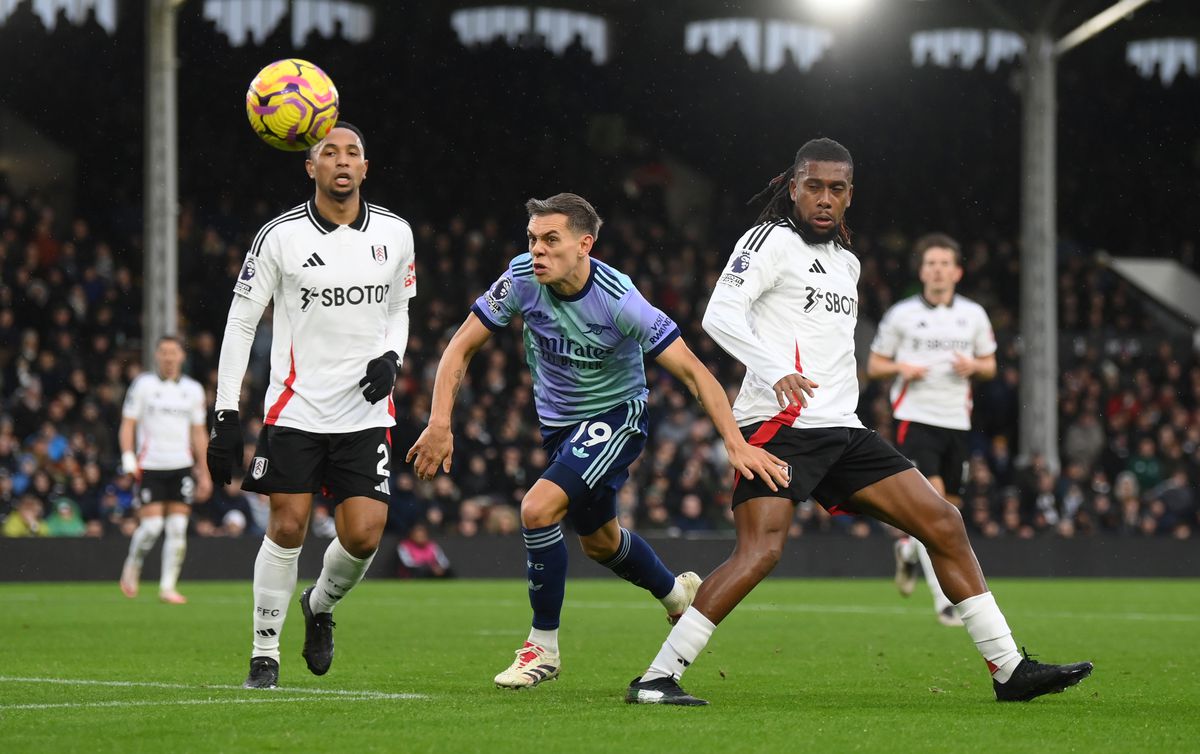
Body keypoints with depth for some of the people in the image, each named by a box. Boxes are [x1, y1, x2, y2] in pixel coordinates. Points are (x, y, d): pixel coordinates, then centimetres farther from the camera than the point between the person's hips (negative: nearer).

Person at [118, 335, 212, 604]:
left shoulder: (193, 390, 10)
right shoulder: (143, 385, 1)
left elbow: (199, 433, 14)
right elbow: (128, 424, 0)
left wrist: (204, 473, 11)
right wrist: (128, 458, -13)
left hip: (181, 467, 3)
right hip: (149, 467, -3)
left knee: (177, 529, -4)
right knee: (151, 525, -11)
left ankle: (168, 587, 1)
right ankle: (132, 566, 16)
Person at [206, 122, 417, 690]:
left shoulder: (394, 234, 4)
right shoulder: (280, 236, -6)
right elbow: (240, 323, -2)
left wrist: (390, 357, -3)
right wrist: (226, 415, -8)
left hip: (366, 412, 2)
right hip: (296, 408, -2)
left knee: (364, 536, -7)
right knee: (287, 529, -7)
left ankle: (320, 605, 25)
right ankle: (265, 653, 9)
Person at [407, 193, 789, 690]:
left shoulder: (619, 302, -30)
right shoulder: (522, 279, -19)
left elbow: (693, 372, -26)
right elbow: (461, 348, -9)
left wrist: (736, 444, -35)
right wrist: (440, 422, -20)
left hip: (616, 413, -6)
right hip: (558, 421, 6)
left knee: (538, 508, -25)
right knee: (598, 542, 21)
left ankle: (543, 645, -9)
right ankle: (679, 593, 51)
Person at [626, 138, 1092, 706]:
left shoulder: (847, 263, 23)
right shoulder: (772, 239, -2)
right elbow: (720, 314, -16)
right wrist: (774, 371, -31)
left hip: (840, 429, 8)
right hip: (780, 424, -8)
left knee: (943, 523, 2)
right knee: (760, 551, -24)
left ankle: (1009, 670, 7)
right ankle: (656, 678, -19)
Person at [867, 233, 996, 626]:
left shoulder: (974, 315, 9)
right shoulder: (901, 314, 2)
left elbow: (989, 365, 17)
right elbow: (874, 365, 8)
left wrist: (973, 365, -6)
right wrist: (901, 368, -12)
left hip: (956, 421, 4)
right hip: (915, 417, -4)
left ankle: (908, 548, 40)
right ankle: (945, 600, -19)